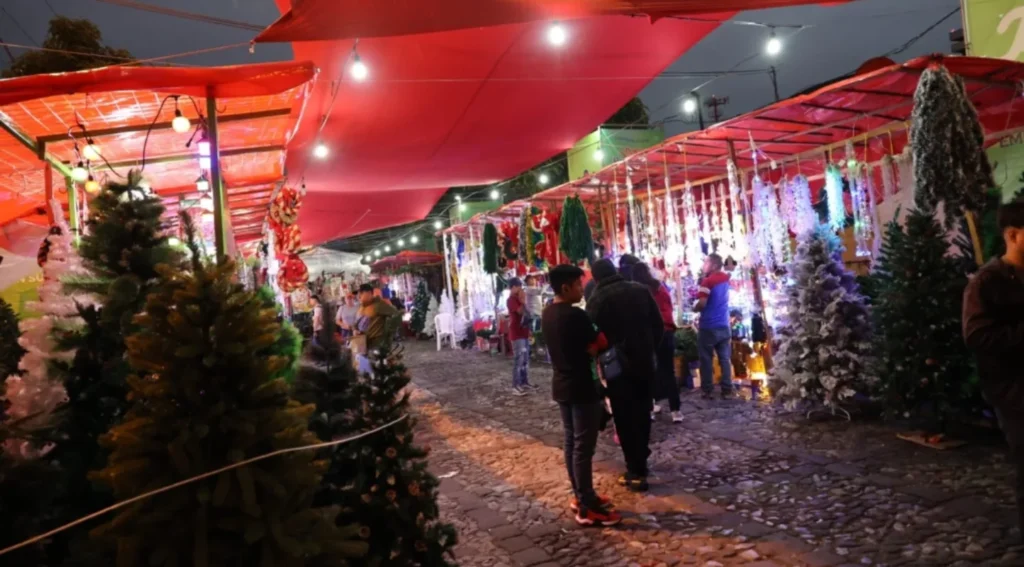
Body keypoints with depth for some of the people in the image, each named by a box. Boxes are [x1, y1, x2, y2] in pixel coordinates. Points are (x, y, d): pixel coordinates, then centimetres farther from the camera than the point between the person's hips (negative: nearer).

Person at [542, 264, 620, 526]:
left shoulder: (547, 314, 7)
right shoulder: (575, 315, -21)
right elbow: (595, 348, -16)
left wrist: (593, 333, 8)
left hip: (561, 385, 9)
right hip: (581, 387, -9)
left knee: (571, 442, 15)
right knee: (583, 446, -4)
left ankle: (580, 496, 25)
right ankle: (587, 508, 2)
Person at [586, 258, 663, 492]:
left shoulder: (597, 300, -9)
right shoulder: (640, 290, 4)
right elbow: (659, 325, 6)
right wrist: (650, 349, 15)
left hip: (618, 366, -5)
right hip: (645, 362, 5)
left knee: (625, 419, 3)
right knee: (642, 414, 17)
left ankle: (636, 472, 3)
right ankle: (640, 462, 29)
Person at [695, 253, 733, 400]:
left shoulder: (708, 281, -14)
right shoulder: (725, 278, 7)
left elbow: (702, 303, -22)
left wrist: (694, 308, 0)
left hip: (709, 326, -6)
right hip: (724, 325, 6)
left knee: (706, 360, 4)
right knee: (725, 359, 7)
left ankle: (708, 390, 7)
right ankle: (727, 390, 9)